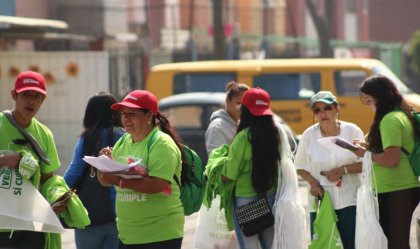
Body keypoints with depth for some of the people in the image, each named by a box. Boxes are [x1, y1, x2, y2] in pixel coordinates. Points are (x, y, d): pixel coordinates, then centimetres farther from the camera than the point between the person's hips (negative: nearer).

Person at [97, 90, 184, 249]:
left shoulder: (162, 143, -12)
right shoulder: (123, 141, 11)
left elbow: (158, 184, -25)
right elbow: (105, 181, 14)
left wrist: (119, 181, -30)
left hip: (160, 236, -8)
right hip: (127, 236, 8)